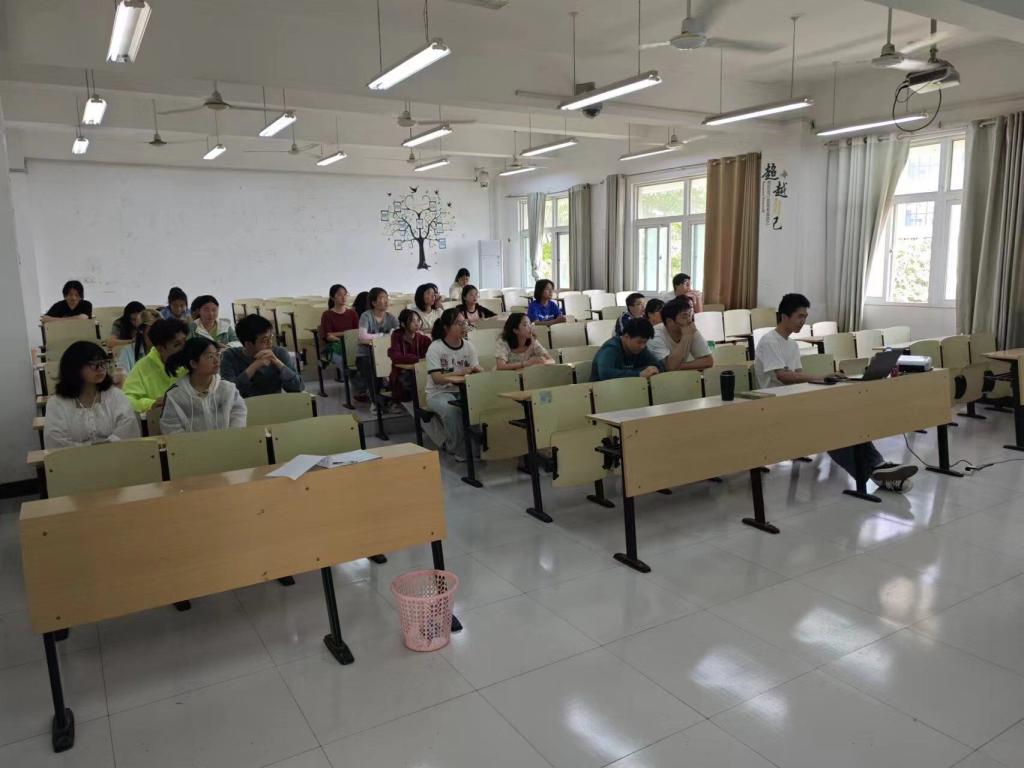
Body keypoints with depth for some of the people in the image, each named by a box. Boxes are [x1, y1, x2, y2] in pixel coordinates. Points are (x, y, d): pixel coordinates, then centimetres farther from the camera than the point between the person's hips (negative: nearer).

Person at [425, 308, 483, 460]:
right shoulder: (435, 348, -9)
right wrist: (460, 373, -35)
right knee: (452, 409, -36)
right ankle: (460, 451, -13)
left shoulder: (468, 346, 6)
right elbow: (437, 379, -19)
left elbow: (477, 369, 2)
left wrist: (477, 370, -23)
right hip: (438, 393, -4)